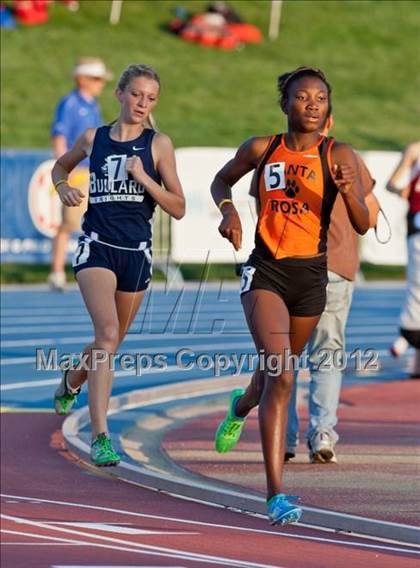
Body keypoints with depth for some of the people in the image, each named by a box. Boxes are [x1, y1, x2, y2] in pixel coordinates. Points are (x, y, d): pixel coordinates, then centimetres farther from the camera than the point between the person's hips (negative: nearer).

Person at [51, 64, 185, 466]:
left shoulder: (158, 144, 0)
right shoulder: (93, 138, 3)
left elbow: (178, 208, -2)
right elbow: (61, 165, 24)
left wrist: (144, 178, -16)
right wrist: (63, 186, 2)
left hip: (136, 252, 2)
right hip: (97, 247, -2)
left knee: (111, 342, 17)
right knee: (107, 334, -23)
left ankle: (70, 381, 52)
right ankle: (100, 436, -27)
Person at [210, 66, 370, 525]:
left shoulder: (338, 157, -5)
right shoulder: (262, 149, -2)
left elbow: (362, 226, -10)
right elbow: (221, 181, 17)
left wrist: (348, 190, -28)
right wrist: (228, 210, -4)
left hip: (311, 278, 2)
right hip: (266, 271, -2)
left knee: (279, 371, 22)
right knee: (280, 376, -18)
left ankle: (241, 406, 60)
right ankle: (275, 494, -20)